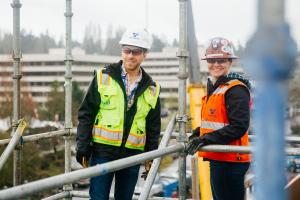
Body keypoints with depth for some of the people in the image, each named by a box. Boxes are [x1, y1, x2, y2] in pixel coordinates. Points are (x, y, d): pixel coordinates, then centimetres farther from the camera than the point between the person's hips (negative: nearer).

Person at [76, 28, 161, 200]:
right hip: (103, 151, -3)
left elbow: (153, 128, 13)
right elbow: (86, 114, -1)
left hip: (133, 154, 3)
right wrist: (83, 147, -5)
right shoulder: (103, 78, -1)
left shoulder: (151, 89, 8)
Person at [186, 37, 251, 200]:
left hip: (230, 161, -10)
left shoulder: (236, 90, -14)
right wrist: (197, 134, 10)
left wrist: (207, 139, -25)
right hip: (217, 158, 10)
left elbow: (239, 127, -21)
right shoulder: (213, 89, 17)